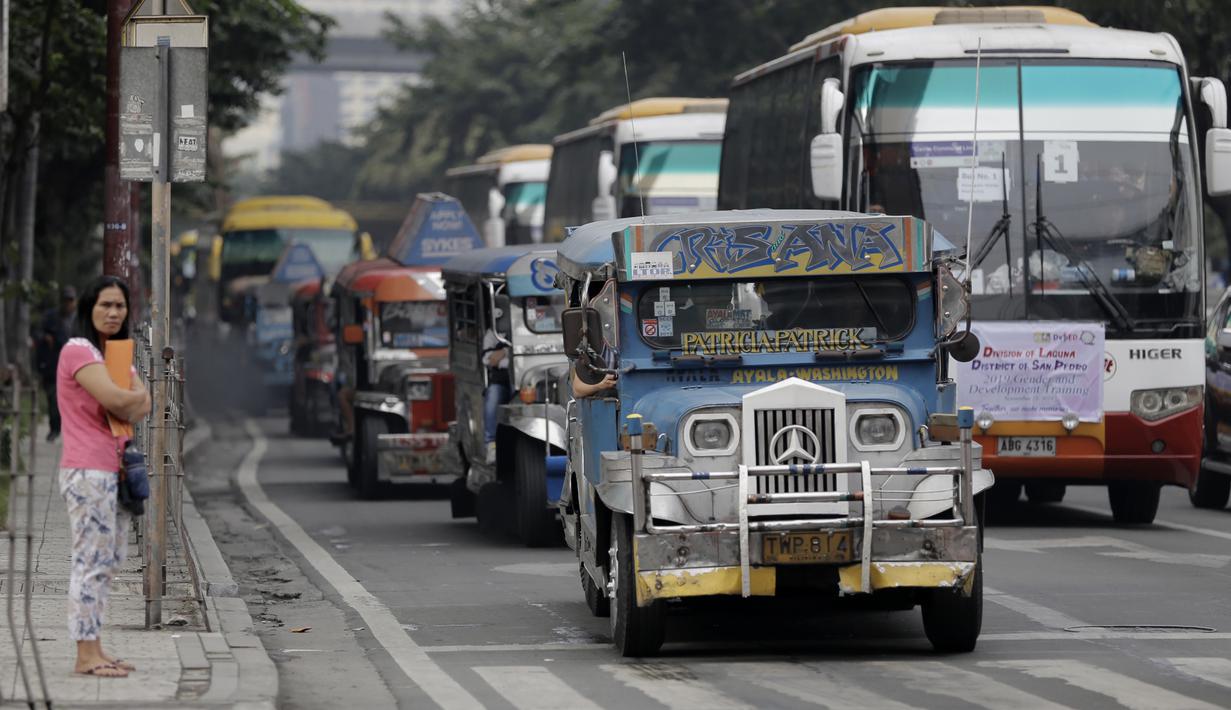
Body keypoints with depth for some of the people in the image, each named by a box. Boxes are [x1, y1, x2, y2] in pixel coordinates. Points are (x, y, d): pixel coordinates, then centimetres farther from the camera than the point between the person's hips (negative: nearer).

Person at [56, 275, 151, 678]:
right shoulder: (78, 350, -8)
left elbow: (143, 407, 8)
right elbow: (114, 399, -21)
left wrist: (124, 405, -12)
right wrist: (136, 398, -1)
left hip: (113, 470, 9)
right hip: (88, 471, -9)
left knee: (109, 561, 9)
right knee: (91, 560, -10)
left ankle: (95, 650, 12)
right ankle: (85, 655, -10)